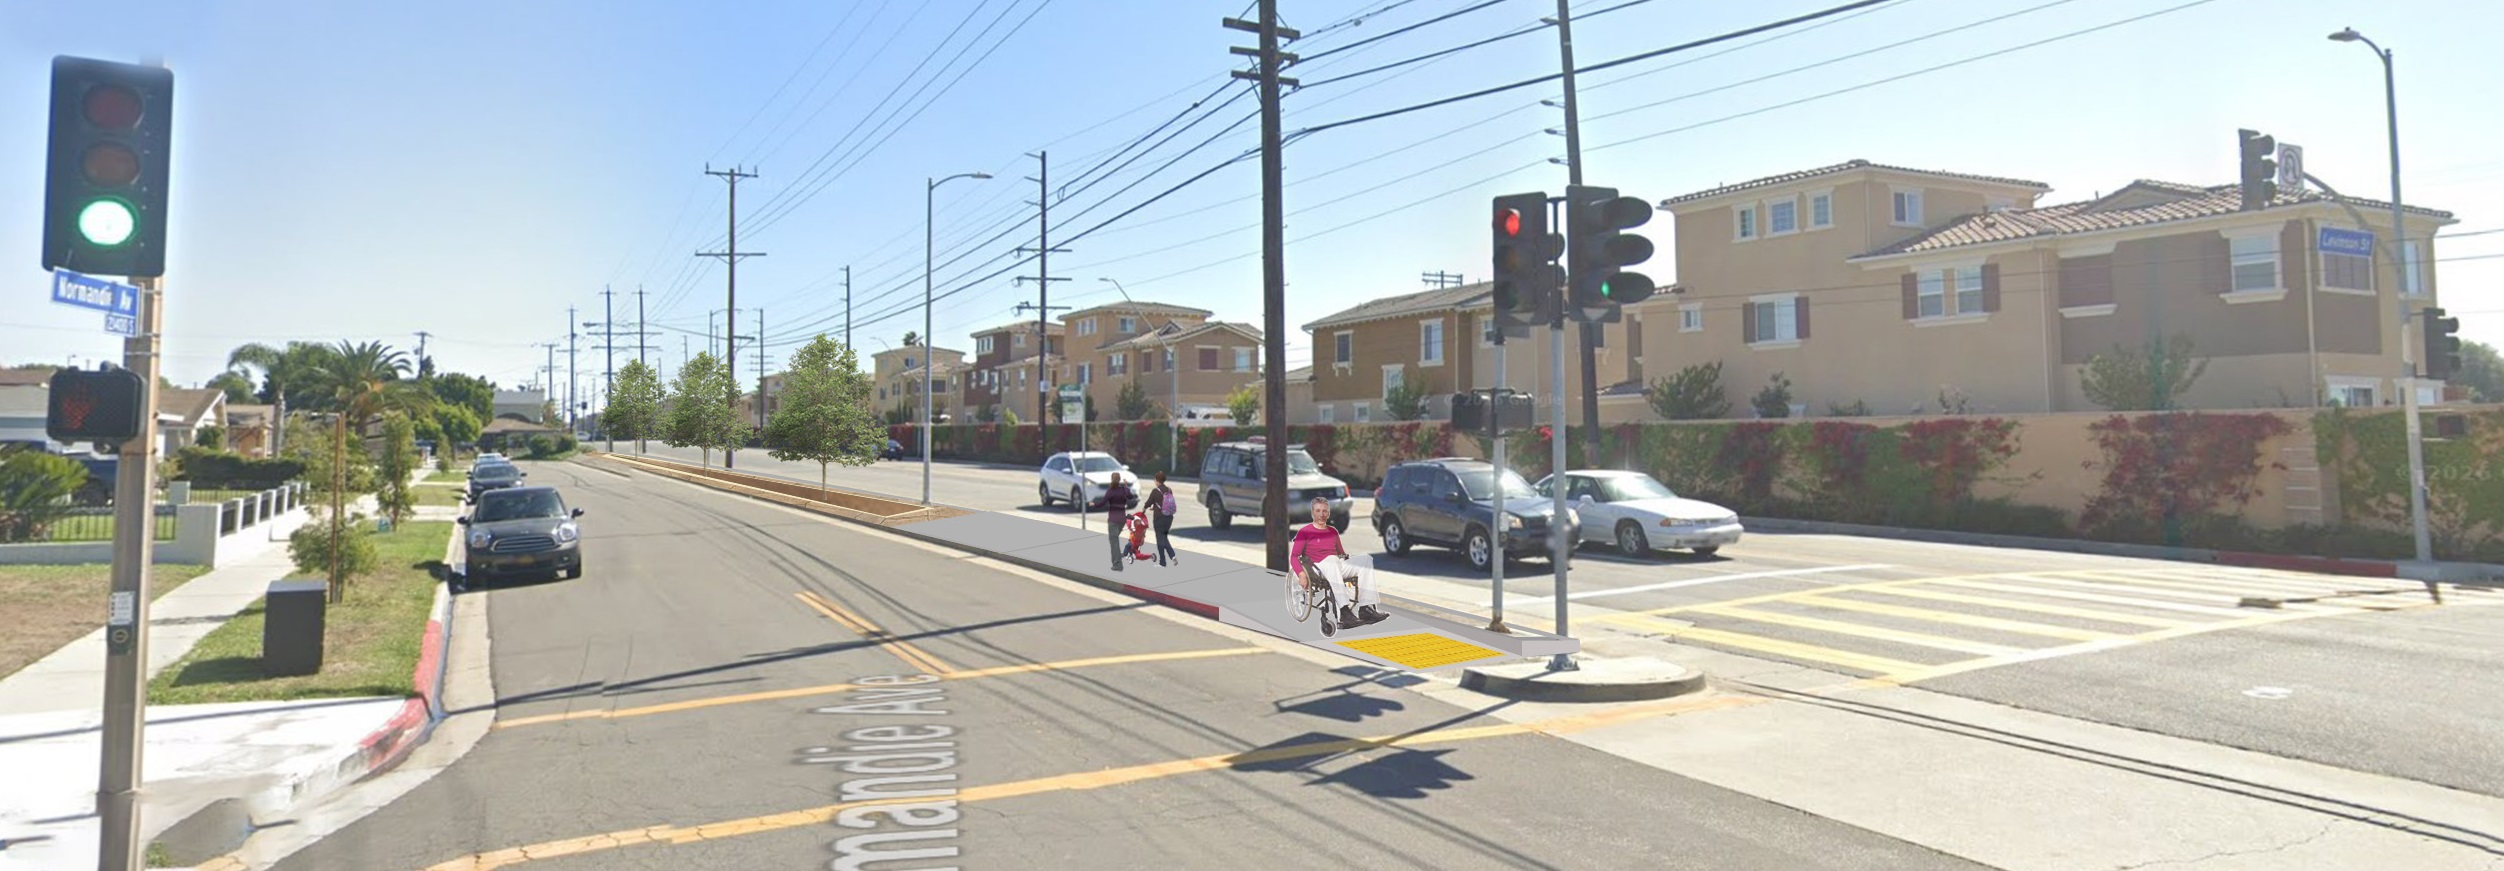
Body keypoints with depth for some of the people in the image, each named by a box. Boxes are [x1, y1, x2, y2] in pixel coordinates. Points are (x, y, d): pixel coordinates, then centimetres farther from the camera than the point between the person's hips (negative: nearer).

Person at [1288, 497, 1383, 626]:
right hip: (1318, 568, -6)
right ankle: (1344, 612, -52)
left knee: (1366, 559, -16)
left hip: (1338, 568, 6)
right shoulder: (1304, 532, 9)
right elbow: (1294, 556, 0)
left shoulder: (1333, 532, 27)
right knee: (1331, 559, -40)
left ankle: (1366, 608, -27)